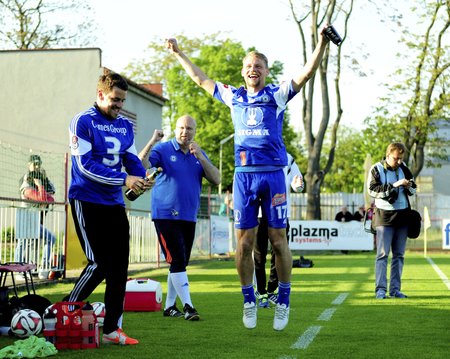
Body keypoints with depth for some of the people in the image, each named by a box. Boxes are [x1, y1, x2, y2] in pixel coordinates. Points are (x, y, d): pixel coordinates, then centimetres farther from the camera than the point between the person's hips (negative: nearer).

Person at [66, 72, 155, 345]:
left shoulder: (125, 125, 11)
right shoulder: (83, 122, -9)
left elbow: (132, 160, 9)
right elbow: (86, 165, -17)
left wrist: (143, 178, -13)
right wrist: (124, 179, -22)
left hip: (114, 203, 7)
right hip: (87, 201, -7)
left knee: (119, 266, 4)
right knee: (99, 263, -11)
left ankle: (112, 329, 12)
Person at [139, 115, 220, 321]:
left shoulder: (199, 154, 10)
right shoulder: (163, 149, -4)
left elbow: (216, 179, -1)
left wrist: (200, 156, -12)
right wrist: (151, 143, -33)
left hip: (189, 217, 6)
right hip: (165, 216, -6)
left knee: (180, 263, 11)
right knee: (177, 260, -12)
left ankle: (169, 306, 21)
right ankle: (187, 306, -12)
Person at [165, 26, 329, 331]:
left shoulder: (278, 95, 5)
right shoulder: (234, 97, 13)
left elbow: (306, 74, -5)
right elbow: (200, 79, 24)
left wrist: (321, 45, -17)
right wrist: (178, 53, 28)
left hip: (273, 174, -2)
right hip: (244, 176, 2)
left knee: (278, 241, 1)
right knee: (244, 243, 2)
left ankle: (284, 300, 13)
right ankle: (249, 301, 15)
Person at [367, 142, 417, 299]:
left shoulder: (403, 168, 9)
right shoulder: (376, 169, -4)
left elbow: (414, 190, 15)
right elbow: (372, 190, -15)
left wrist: (409, 186, -9)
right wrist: (394, 185, -22)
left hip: (403, 215, 5)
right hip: (384, 216, -5)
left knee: (399, 254, 6)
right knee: (382, 254, -6)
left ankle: (395, 289, 11)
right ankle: (380, 289, -4)